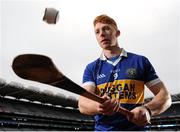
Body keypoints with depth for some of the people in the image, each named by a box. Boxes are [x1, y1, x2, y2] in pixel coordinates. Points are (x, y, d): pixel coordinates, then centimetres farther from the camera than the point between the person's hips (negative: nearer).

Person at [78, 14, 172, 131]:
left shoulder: (140, 61, 9)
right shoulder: (91, 68, 10)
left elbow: (165, 95, 7)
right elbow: (83, 104, -2)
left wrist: (148, 110, -12)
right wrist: (99, 106, -23)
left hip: (136, 128, -1)